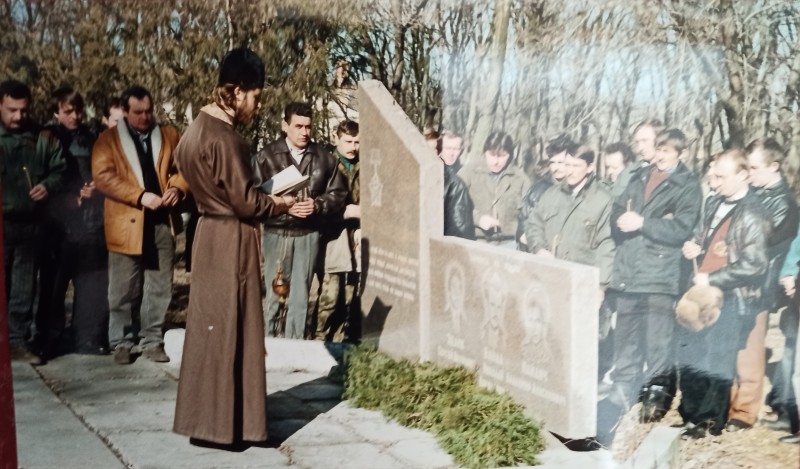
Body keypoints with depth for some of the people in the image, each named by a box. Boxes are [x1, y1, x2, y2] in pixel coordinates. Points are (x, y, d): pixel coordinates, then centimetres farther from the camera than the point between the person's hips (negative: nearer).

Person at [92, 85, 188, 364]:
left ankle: (152, 341, 17)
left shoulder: (169, 135, 12)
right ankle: (122, 342, 17)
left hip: (162, 221, 3)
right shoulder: (108, 140, 2)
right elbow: (103, 176, -9)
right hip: (126, 223, -2)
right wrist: (140, 195, -19)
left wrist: (177, 188, -11)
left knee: (159, 288, 7)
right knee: (124, 290, 5)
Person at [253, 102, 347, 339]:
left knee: (300, 294, 8)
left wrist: (317, 205, -11)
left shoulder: (323, 157, 4)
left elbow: (338, 192, 7)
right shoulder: (266, 156, -4)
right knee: (275, 293, 4)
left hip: (308, 234, 2)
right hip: (277, 232, -2)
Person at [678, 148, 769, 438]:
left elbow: (755, 265, -19)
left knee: (716, 362, 1)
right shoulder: (716, 204, 10)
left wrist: (711, 279, -17)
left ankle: (711, 421, 16)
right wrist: (694, 248, 2)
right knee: (689, 357, 12)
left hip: (732, 299, -8)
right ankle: (691, 415, 26)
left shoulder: (751, 215, -14)